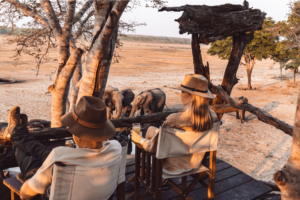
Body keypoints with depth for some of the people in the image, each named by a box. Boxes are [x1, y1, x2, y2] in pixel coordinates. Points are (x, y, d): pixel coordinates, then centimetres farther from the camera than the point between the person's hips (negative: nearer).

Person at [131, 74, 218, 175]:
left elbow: (153, 147, -21)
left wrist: (140, 139, 1)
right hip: (195, 164, 6)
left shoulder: (175, 120, -35)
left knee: (151, 129, 19)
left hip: (173, 168, -5)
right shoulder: (212, 116, -18)